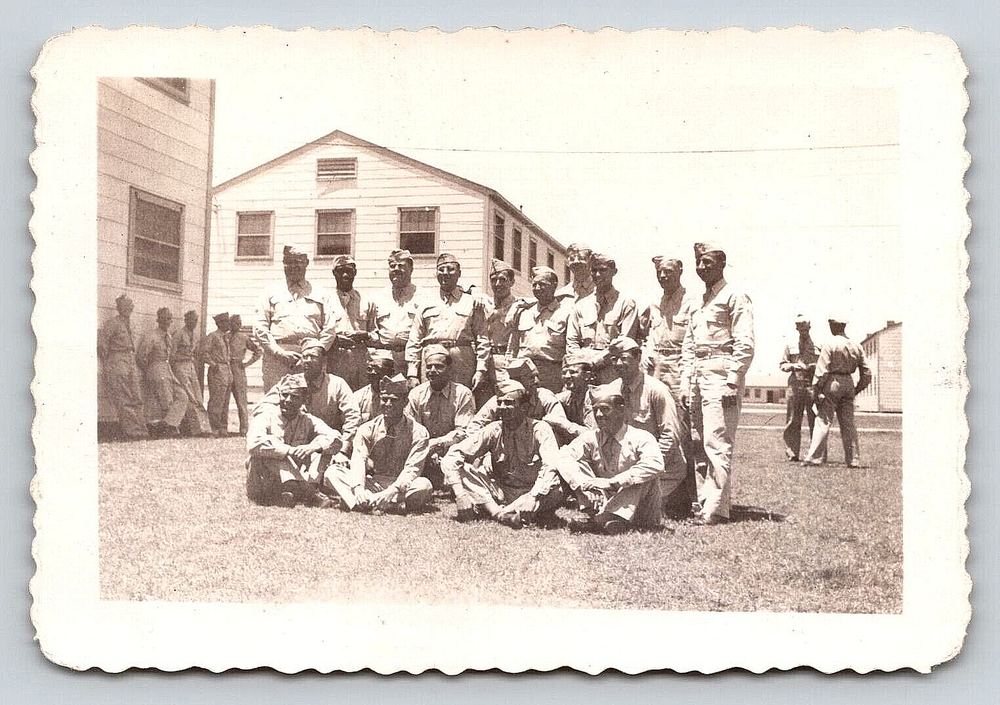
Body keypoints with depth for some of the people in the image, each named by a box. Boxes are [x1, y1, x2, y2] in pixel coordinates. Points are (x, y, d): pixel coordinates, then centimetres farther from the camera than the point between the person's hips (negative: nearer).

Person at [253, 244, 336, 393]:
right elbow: (260, 329, 8)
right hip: (276, 361, 0)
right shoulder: (271, 292, 15)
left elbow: (329, 330, 11)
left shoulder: (320, 294, 17)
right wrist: (279, 352, -5)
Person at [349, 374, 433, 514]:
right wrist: (359, 489, -34)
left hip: (401, 485, -1)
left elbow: (412, 468, -15)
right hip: (373, 483, 2)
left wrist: (392, 491, -33)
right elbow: (358, 459, -12)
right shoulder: (367, 429, 3)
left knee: (424, 485, -35)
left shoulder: (418, 432, -4)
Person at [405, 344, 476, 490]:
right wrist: (429, 452, -18)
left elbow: (463, 432, -10)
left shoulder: (462, 394, -4)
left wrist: (433, 444, -22)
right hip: (424, 454, 2)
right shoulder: (416, 394, 4)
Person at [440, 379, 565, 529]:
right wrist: (460, 495, -26)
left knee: (555, 493, -35)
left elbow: (551, 466, -27)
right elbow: (451, 457, -11)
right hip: (499, 492, 2)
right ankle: (499, 512, -35)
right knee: (459, 468, -18)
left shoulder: (539, 430, -11)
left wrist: (534, 498, -43)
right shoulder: (493, 431, -4)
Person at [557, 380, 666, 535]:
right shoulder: (591, 438, 2)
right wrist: (585, 484, -30)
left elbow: (655, 465, -30)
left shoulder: (640, 438, -10)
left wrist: (612, 482, -34)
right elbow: (564, 458, -12)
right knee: (578, 464, -10)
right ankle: (596, 514, -28)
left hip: (639, 514, -3)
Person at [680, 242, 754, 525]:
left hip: (721, 377, -8)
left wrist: (732, 383, -17)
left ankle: (716, 509, -11)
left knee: (717, 444, -12)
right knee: (699, 443, 8)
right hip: (698, 378, 8)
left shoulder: (734, 297, -1)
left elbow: (745, 345, -10)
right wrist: (685, 385, 14)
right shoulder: (697, 303, 22)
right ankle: (704, 502, 14)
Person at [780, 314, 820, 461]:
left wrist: (815, 367, -8)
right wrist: (793, 366, -5)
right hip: (795, 385, 1)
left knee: (816, 420, -4)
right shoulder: (790, 345, 15)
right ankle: (791, 453, 4)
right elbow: (782, 364, 15)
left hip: (813, 385, -1)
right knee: (793, 421, 0)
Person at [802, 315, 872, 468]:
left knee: (823, 421, -6)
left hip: (833, 382, -6)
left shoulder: (830, 344, -8)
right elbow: (866, 373, 12)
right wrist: (857, 390, 20)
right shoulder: (856, 346, 11)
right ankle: (852, 459, 11)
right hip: (849, 383, 6)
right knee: (848, 423, 10)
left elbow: (822, 370, -13)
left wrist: (816, 391, -10)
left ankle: (814, 457, -10)